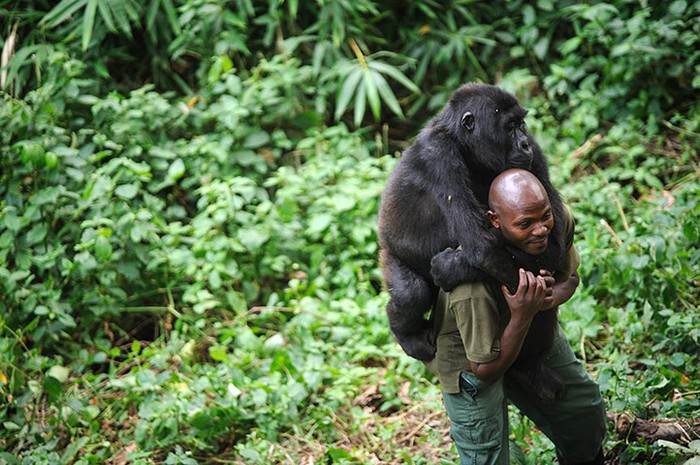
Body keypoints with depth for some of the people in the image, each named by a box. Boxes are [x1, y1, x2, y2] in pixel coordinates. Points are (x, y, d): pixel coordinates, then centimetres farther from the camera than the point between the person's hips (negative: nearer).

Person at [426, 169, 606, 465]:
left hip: (537, 336, 6)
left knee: (586, 415, 21)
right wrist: (521, 317, -44)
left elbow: (570, 277, -4)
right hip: (471, 356, -6)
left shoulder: (558, 221, -26)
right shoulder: (472, 290, -44)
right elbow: (485, 372, -30)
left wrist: (550, 298, -29)